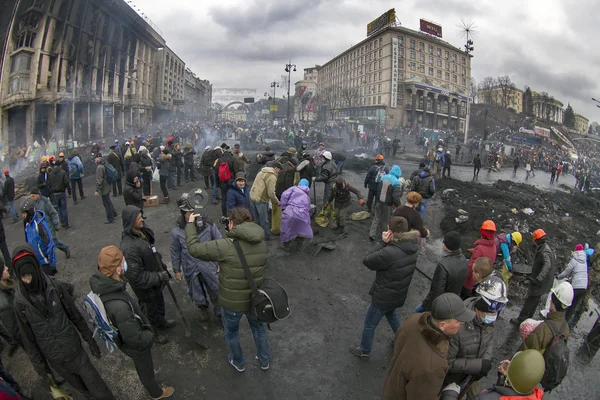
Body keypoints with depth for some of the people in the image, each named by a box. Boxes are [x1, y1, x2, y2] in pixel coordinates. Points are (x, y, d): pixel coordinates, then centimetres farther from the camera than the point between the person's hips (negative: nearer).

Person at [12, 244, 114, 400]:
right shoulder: (20, 302, -16)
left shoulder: (55, 286, -18)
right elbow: (28, 339, -7)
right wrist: (40, 369, -2)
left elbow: (75, 315, -6)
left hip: (74, 348, 0)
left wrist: (90, 339, 1)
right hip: (53, 357, 1)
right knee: (77, 384, 24)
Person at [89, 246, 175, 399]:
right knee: (146, 370, 24)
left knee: (142, 367, 35)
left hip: (122, 338, 7)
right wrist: (150, 335, -14)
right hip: (136, 346, -7)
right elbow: (135, 339, -35)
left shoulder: (101, 283, -22)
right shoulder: (119, 306, -47)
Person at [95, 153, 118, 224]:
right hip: (107, 186, 9)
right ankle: (114, 214, 36)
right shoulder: (105, 164, 7)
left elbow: (99, 180, -24)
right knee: (108, 201, 23)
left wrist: (97, 190, -19)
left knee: (106, 203, 2)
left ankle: (110, 219, 11)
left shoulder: (99, 167, -22)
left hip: (103, 189, -9)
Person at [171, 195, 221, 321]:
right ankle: (203, 308, 55)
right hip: (191, 270, 1)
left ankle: (220, 313, 40)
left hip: (209, 266, -1)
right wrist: (177, 270, 6)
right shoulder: (176, 232, -16)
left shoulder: (208, 224, -18)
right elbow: (175, 252, -1)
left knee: (216, 291, 13)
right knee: (196, 293, 23)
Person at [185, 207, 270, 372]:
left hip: (231, 303, -3)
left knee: (231, 333, 26)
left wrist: (190, 223, -3)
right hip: (255, 300, 4)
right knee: (258, 328, 30)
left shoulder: (225, 246, -26)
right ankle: (264, 361, 49)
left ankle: (239, 363, 49)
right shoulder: (262, 243, -10)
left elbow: (194, 248, -17)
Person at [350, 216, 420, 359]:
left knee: (369, 325, 17)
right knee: (391, 313, 38)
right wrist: (387, 243, -13)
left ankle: (364, 351, 38)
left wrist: (382, 242, -24)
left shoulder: (390, 253, -36)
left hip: (384, 296, -7)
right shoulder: (412, 246, -11)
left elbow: (366, 260, -24)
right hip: (399, 294, 7)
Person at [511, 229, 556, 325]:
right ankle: (528, 318, 34)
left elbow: (547, 265, -40)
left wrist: (538, 278, -48)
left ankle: (521, 320, 8)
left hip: (539, 284, -10)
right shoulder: (546, 248, 9)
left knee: (530, 301, -1)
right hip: (542, 282, 10)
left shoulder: (544, 252, -24)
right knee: (534, 301, 21)